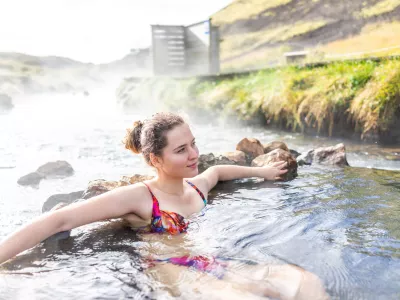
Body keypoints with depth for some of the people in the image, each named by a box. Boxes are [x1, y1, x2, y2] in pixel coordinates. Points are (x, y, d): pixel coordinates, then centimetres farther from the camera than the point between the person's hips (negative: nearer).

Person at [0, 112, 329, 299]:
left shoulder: (196, 187, 13)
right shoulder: (139, 197, -9)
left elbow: (217, 169, 37)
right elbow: (61, 219, -18)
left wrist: (261, 171, 44)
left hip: (218, 268, 7)